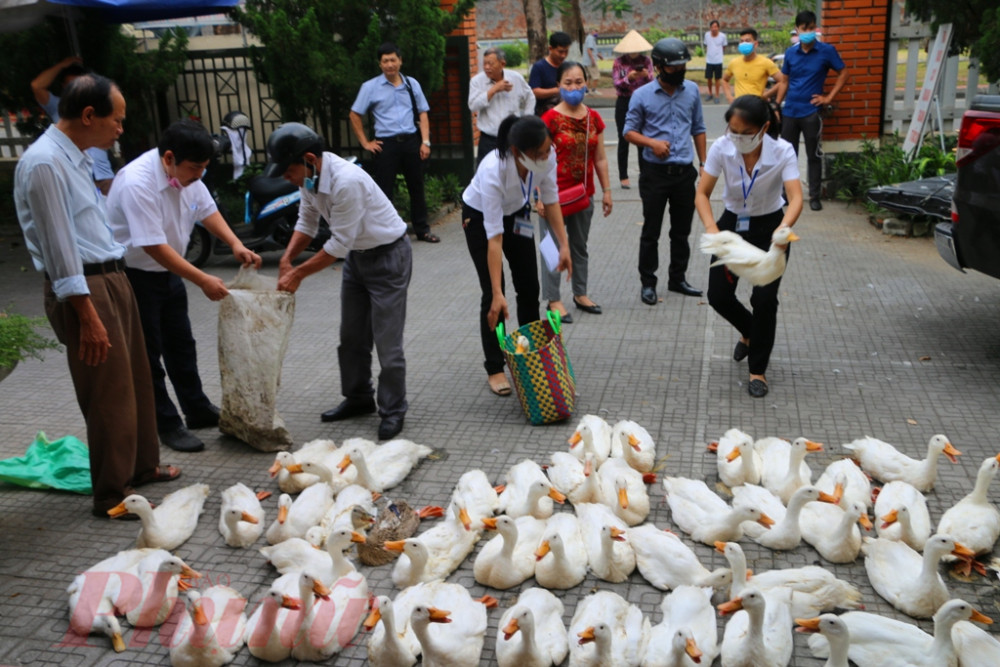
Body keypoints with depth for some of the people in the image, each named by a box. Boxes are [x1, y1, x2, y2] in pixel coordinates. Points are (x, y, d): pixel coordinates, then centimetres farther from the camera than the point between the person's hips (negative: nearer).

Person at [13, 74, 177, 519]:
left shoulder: (76, 157, 12)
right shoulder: (44, 163, -17)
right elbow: (60, 248, -20)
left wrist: (114, 281, 18)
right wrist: (88, 317, -21)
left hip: (112, 278, 10)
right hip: (84, 289, -10)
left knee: (136, 381, 18)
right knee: (110, 394, -1)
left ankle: (141, 466, 34)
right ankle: (112, 495, 13)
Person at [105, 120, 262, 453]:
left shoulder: (186, 173, -7)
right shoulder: (137, 183, -31)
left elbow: (207, 209, 8)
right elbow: (154, 246, -32)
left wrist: (236, 244, -9)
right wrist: (203, 281, -31)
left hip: (168, 272, 8)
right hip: (134, 275, -8)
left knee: (181, 346, 18)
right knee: (148, 354, 3)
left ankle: (198, 410, 32)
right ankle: (166, 425, 14)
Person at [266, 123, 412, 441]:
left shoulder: (346, 181, -33)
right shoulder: (310, 175, -7)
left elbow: (339, 244, -28)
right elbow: (307, 221, 7)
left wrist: (299, 274, -21)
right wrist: (287, 259, -7)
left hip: (387, 256, -9)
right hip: (356, 254, 9)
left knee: (387, 341, -4)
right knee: (352, 336, 16)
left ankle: (392, 411, 10)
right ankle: (358, 398, 32)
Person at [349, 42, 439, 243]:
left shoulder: (412, 84, 9)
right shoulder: (370, 87, 0)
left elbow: (422, 113, 9)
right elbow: (355, 115, 4)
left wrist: (425, 141, -1)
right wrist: (365, 143, 1)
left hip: (411, 140, 3)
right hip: (386, 143, -3)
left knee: (417, 187, 10)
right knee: (384, 191, 1)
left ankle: (422, 230, 22)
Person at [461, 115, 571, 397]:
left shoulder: (547, 155, -28)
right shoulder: (493, 171, -41)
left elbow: (551, 200, -11)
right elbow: (494, 237, -39)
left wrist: (564, 245, -19)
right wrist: (497, 294, -39)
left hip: (517, 213, 5)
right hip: (479, 217, -5)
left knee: (530, 287, 5)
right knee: (492, 294, -6)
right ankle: (494, 368, 8)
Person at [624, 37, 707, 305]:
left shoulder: (692, 90, 6)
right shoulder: (642, 95, -5)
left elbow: (698, 129, 12)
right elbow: (629, 131, -1)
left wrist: (704, 164, 8)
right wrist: (652, 143, -19)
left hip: (685, 172, 4)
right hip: (655, 172, -3)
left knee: (682, 230, 13)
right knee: (651, 232, 3)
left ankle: (677, 278, 27)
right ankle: (647, 282, 15)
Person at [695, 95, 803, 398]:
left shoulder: (782, 152, -24)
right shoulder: (721, 148, -19)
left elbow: (796, 198, -33)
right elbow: (702, 193, -18)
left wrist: (784, 228, -53)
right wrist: (711, 227, -36)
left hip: (770, 228, -2)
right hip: (732, 224, 3)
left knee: (764, 298, -11)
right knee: (718, 296, 0)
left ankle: (758, 370, 10)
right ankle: (751, 331, 36)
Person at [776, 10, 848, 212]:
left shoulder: (827, 51, -5)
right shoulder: (790, 52, 5)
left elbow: (843, 73, 2)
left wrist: (829, 98, -4)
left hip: (811, 112, -3)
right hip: (789, 111, 3)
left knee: (813, 155, 3)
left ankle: (815, 196, 12)